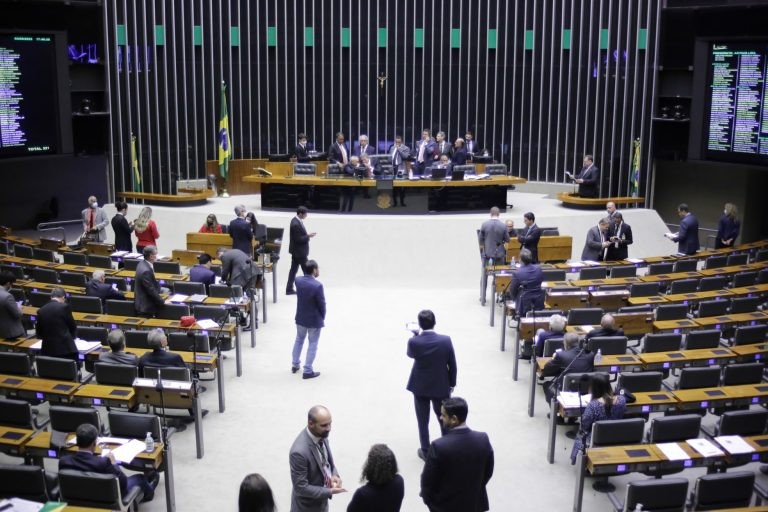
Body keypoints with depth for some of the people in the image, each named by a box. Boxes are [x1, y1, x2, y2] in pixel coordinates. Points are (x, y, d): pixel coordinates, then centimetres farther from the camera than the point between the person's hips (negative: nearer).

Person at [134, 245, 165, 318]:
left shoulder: (142, 263, 3)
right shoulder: (146, 271, -28)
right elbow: (151, 290, -23)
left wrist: (160, 289, 12)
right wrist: (163, 302, -13)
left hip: (143, 303, 10)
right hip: (145, 306, -10)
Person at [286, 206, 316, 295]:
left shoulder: (296, 221, 6)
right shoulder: (296, 224, -25)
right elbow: (298, 239, -23)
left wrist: (307, 235, 4)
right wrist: (308, 236, -16)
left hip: (296, 251, 10)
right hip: (300, 251, -10)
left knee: (293, 269, 13)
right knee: (307, 271, 1)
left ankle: (289, 289, 18)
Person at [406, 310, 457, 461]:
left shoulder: (413, 342, -20)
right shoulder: (446, 340, -18)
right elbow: (452, 365, -7)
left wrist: (416, 336, 9)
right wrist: (452, 384, 7)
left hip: (420, 387, -1)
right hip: (441, 386, 1)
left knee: (423, 421, 15)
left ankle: (425, 451, 25)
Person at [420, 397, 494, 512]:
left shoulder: (439, 446, -27)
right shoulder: (483, 439, -14)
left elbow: (428, 479, -15)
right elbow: (488, 473, 0)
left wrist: (427, 498, 5)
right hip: (474, 502, 3)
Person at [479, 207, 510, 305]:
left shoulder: (484, 224, -10)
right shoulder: (503, 226, -11)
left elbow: (481, 238, -1)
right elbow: (507, 240, -3)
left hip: (487, 253, 0)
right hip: (499, 254, 0)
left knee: (484, 276, 10)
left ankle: (483, 298, 11)